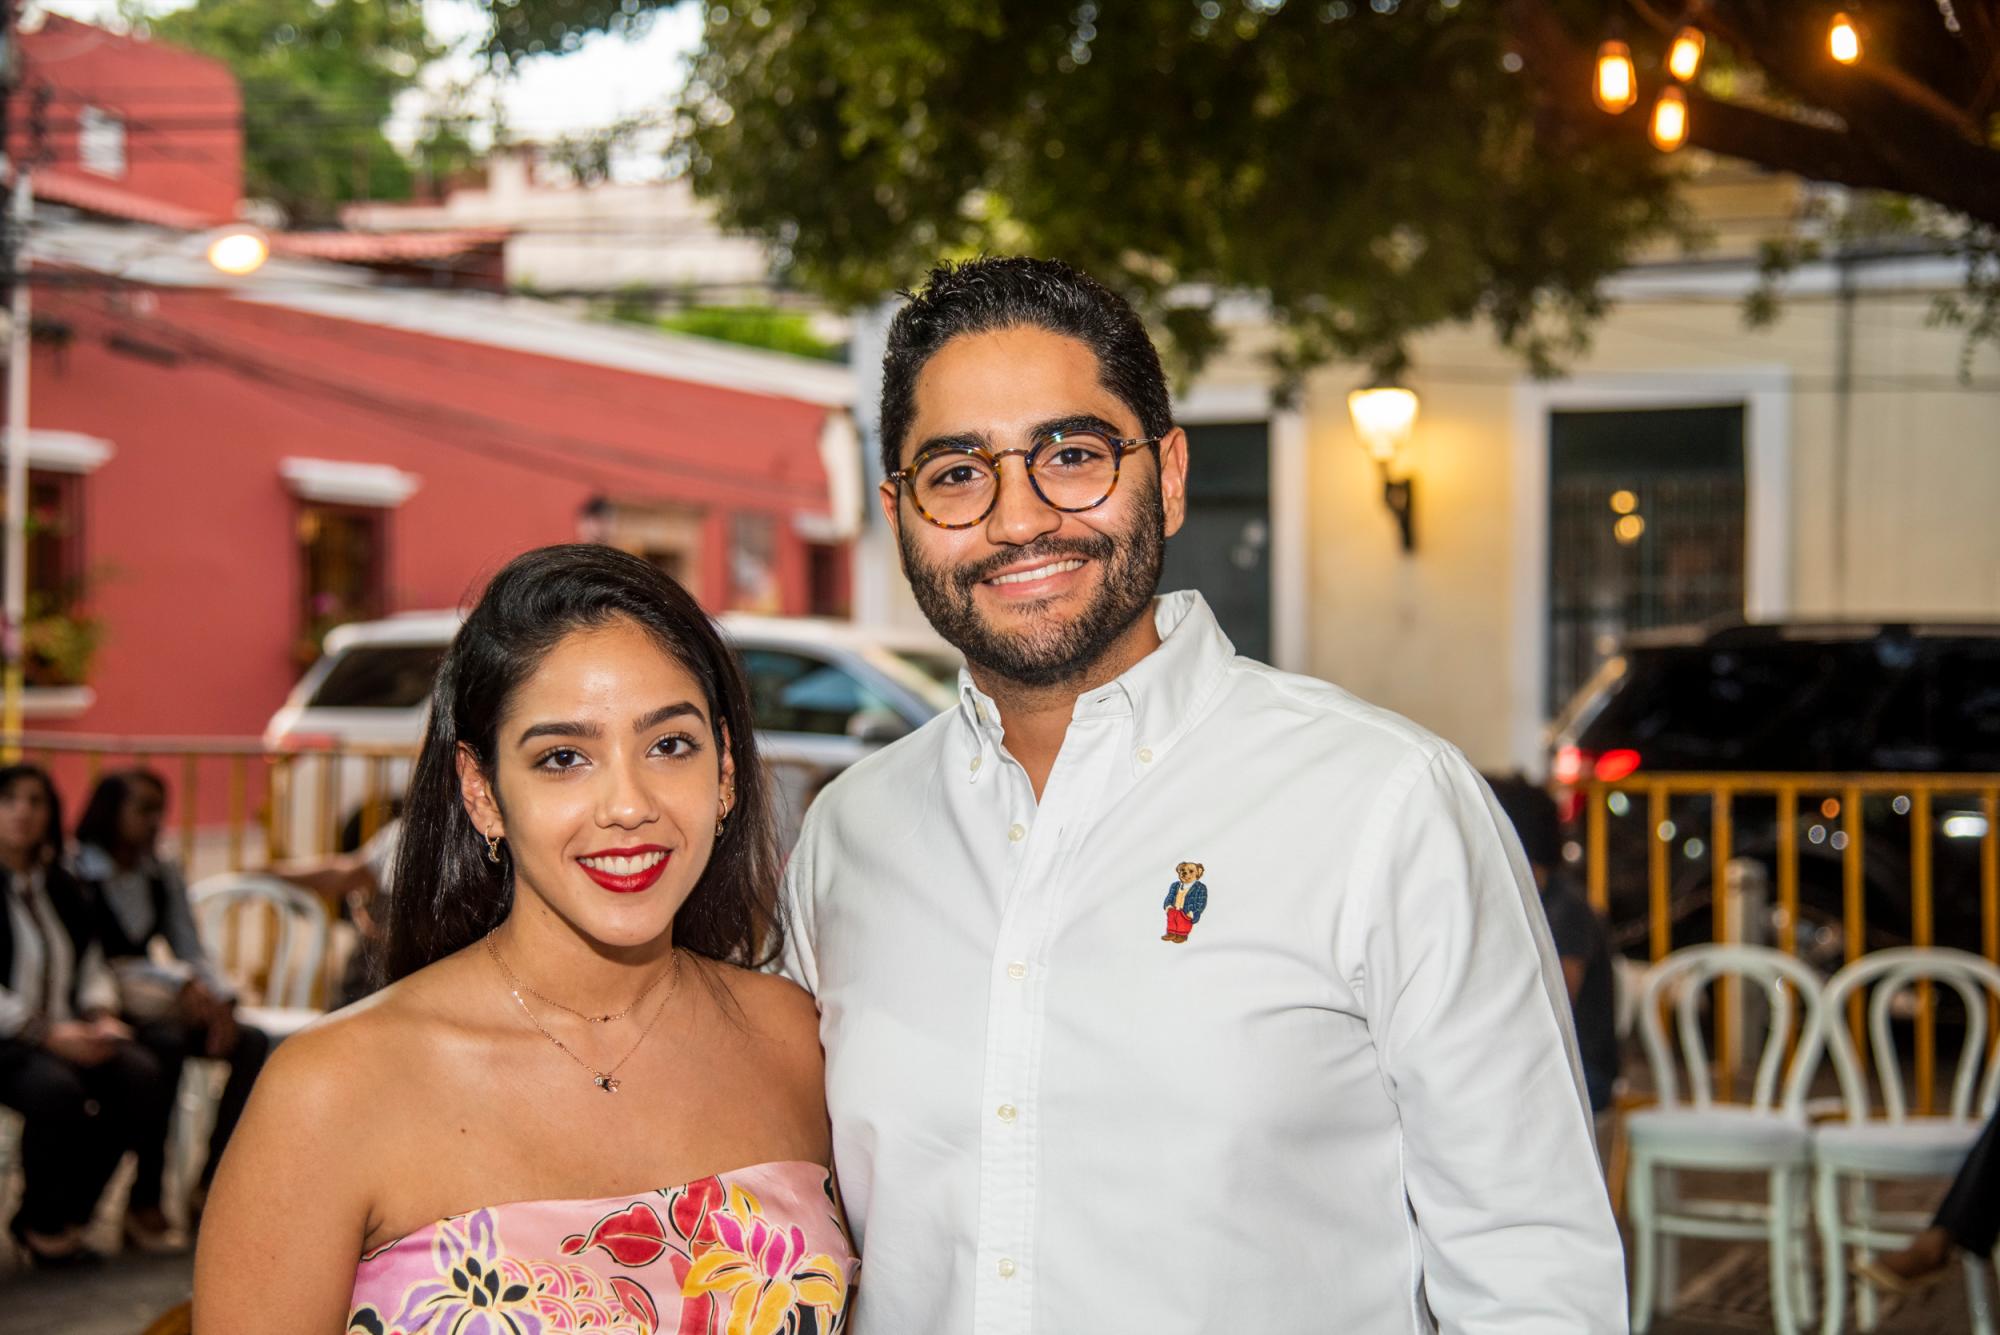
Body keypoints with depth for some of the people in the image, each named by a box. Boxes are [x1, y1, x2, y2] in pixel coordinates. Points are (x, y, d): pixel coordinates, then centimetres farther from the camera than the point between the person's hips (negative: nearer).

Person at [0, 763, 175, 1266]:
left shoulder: (61, 888, 16)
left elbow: (92, 966, 17)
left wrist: (102, 1017, -3)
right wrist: (49, 1034, -20)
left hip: (67, 1031, 6)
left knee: (143, 1077, -21)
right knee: (56, 1087, -36)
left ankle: (66, 1213, -5)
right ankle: (43, 1226, -11)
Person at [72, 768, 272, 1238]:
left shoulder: (163, 876, 10)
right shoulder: (75, 874, -11)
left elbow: (193, 953, 11)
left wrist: (220, 999, -11)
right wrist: (177, 983, -22)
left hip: (148, 1003, 7)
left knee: (251, 1041, -13)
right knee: (166, 1043, -35)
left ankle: (210, 1186, -12)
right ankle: (145, 1201, -30)